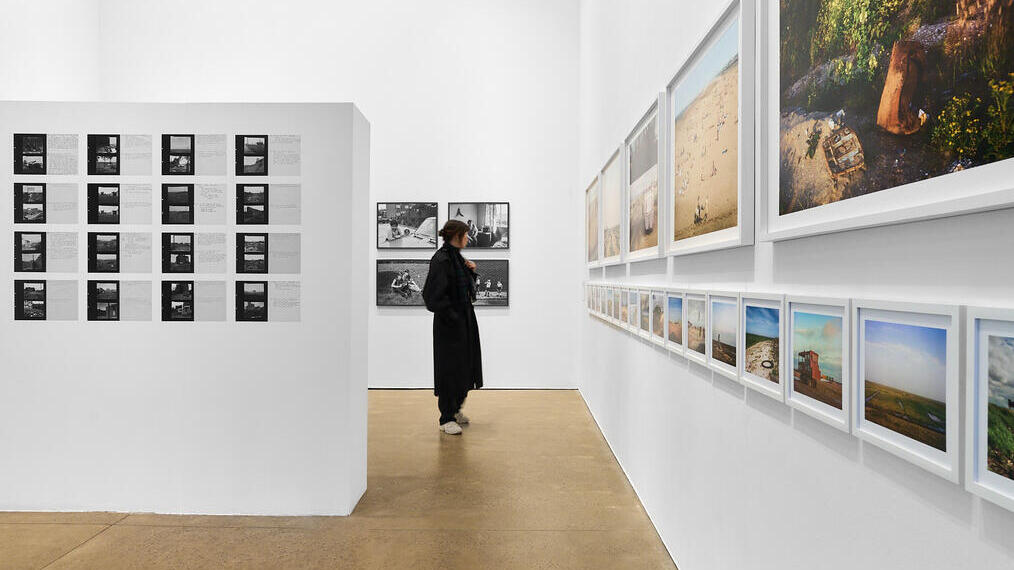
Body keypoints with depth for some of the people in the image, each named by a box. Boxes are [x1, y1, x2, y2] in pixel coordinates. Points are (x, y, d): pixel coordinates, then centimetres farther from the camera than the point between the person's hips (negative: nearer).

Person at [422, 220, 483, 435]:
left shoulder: (457, 257, 11)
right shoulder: (441, 260, -17)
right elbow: (432, 294, -22)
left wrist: (471, 271, 3)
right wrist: (452, 318, -19)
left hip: (465, 320, 9)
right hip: (450, 323, -9)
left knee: (464, 365, 16)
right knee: (450, 367, -2)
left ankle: (455, 409, 31)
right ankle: (447, 419, 9)